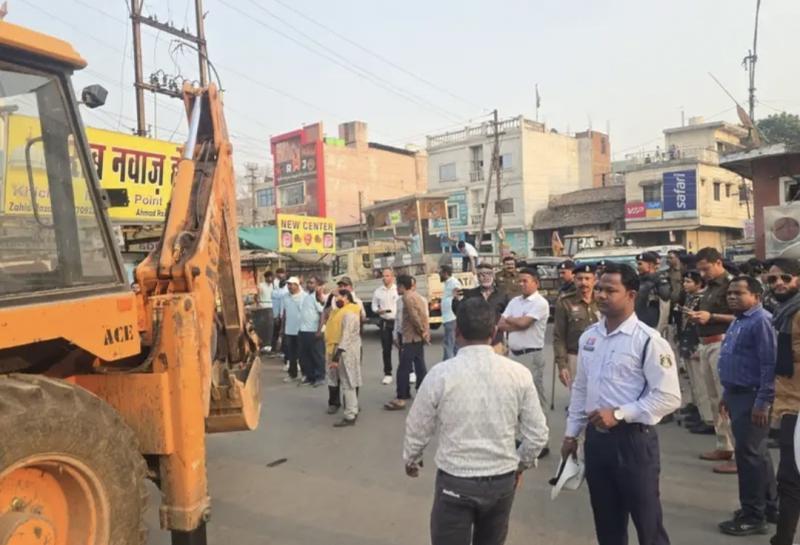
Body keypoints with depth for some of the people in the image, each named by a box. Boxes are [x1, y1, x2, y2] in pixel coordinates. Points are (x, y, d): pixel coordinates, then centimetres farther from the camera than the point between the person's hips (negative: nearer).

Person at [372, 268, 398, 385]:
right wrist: (379, 311, -10)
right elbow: (374, 306, 11)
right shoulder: (378, 291, 6)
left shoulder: (398, 289, -4)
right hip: (385, 322, 2)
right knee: (386, 349, 5)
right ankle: (387, 374, 14)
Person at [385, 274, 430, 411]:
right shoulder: (417, 296, 16)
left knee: (403, 369, -8)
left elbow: (414, 316, -21)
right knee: (420, 367, 13)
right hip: (419, 338, 10)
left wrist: (421, 331, -11)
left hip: (411, 338, -10)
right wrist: (424, 332, 11)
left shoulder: (407, 297, -14)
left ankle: (400, 399, -7)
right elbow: (423, 315, 16)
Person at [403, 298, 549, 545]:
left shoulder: (441, 374, -15)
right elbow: (538, 433, -1)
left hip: (455, 481, -3)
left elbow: (417, 430, -4)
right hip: (503, 480, 3)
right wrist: (521, 464, 19)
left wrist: (410, 460, 17)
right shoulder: (518, 373, -9)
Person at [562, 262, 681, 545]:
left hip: (633, 439, -6)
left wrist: (619, 414, -19)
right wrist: (571, 433, 13)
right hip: (595, 437, 6)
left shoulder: (648, 340, -14)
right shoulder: (588, 337, 5)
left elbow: (668, 397, -16)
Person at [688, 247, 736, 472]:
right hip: (706, 345, 9)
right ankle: (724, 447, 22)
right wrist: (697, 316, 9)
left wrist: (711, 316, -20)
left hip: (722, 344, -9)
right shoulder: (709, 287, 18)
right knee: (715, 399, 13)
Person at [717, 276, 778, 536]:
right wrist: (727, 394, 20)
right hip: (737, 394, 10)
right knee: (757, 452, 19)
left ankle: (753, 516, 8)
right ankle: (769, 504, 33)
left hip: (752, 397, -10)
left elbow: (770, 365, -22)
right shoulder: (737, 322, 14)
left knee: (748, 454, -4)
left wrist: (763, 402, -23)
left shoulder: (762, 321, -17)